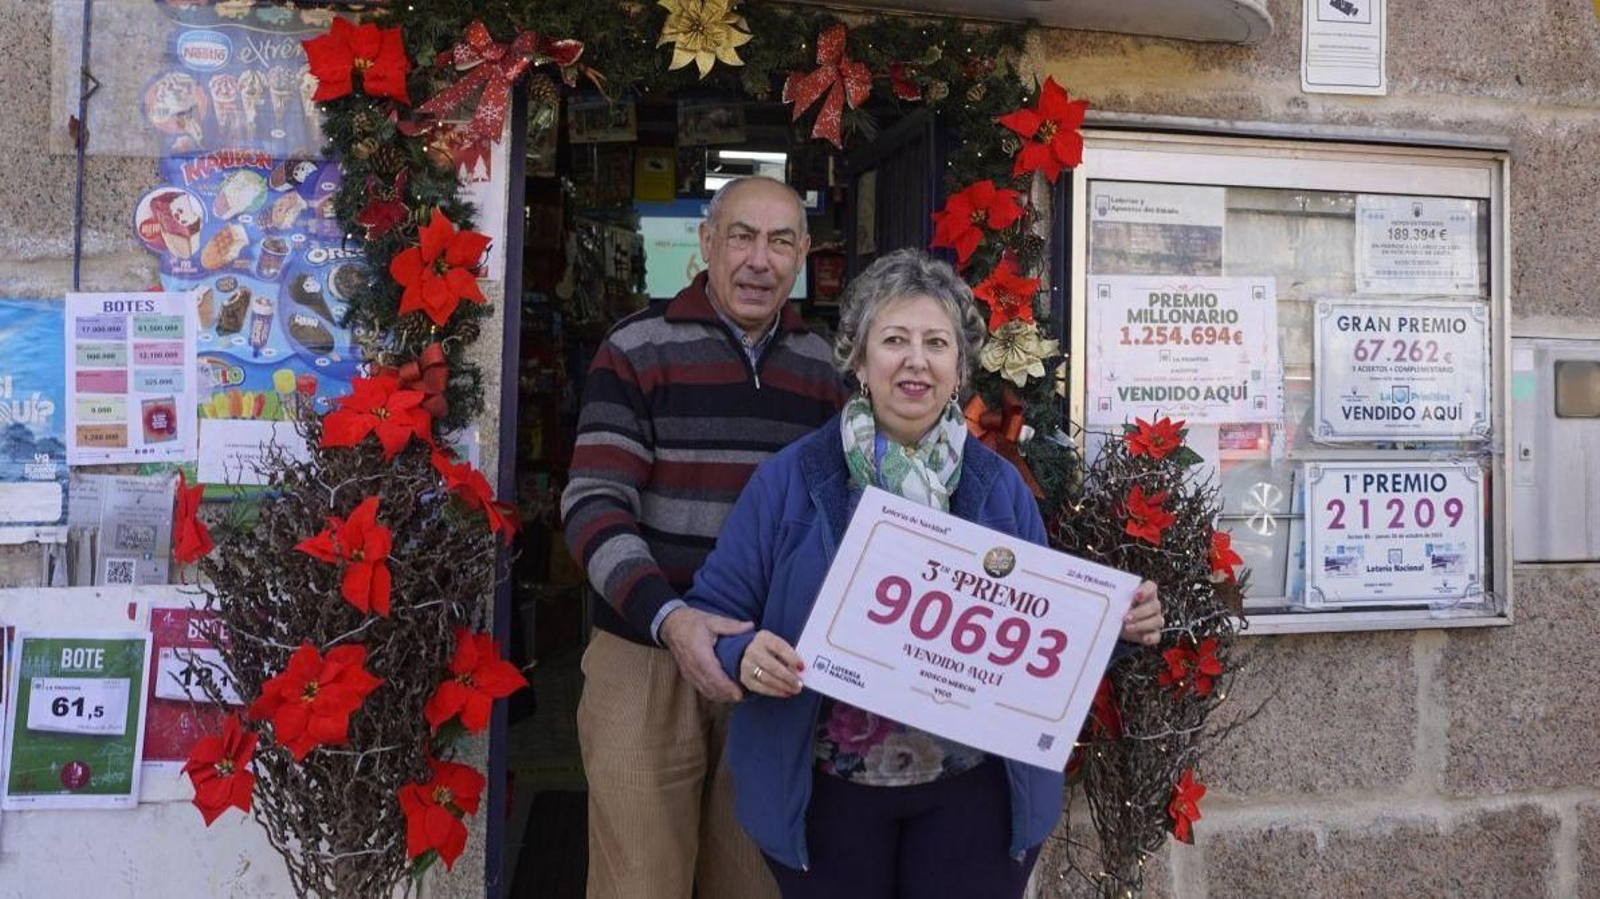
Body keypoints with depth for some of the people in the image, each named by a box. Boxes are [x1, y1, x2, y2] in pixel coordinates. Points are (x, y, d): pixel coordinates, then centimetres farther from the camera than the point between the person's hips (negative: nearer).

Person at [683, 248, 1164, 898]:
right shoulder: (789, 480, -5)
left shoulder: (1001, 488, 3)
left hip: (974, 791, 2)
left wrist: (1115, 627, -9)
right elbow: (712, 613, -3)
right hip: (826, 791, -1)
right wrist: (742, 653, -24)